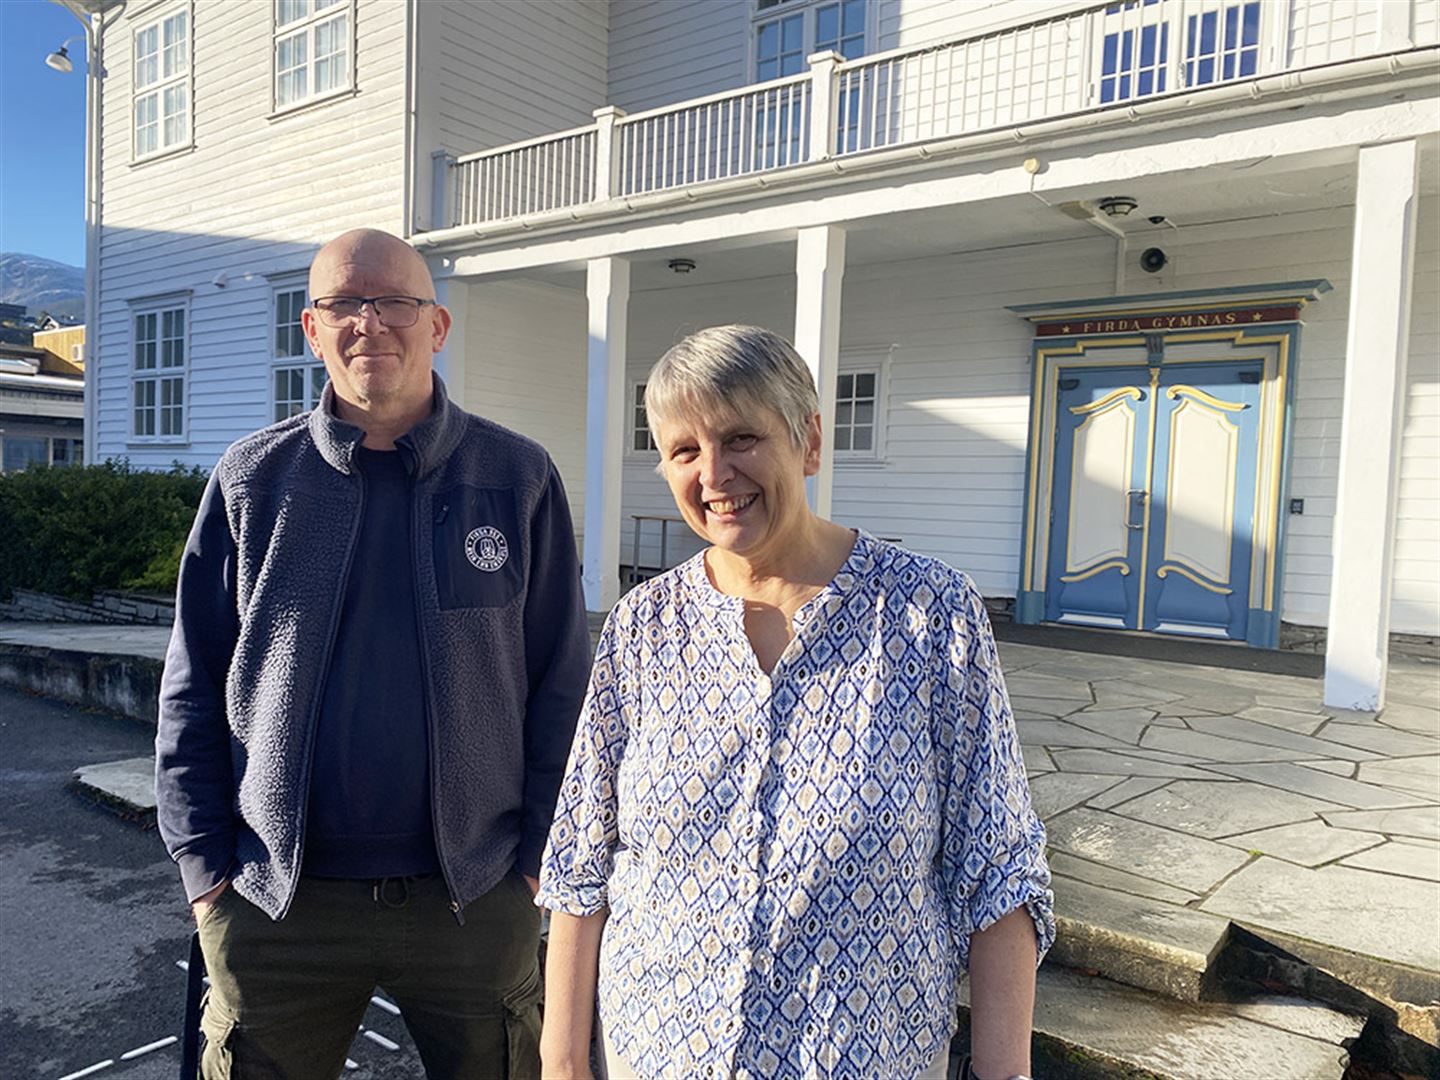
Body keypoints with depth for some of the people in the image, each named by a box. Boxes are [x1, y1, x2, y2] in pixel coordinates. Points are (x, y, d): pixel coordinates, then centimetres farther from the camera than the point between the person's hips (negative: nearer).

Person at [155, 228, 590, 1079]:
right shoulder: (252, 480, 1)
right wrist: (206, 868, 1)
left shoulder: (519, 479, -3)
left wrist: (536, 856, -4)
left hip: (474, 898, 0)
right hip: (275, 903, 1)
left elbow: (562, 684, -1)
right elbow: (193, 689, 5)